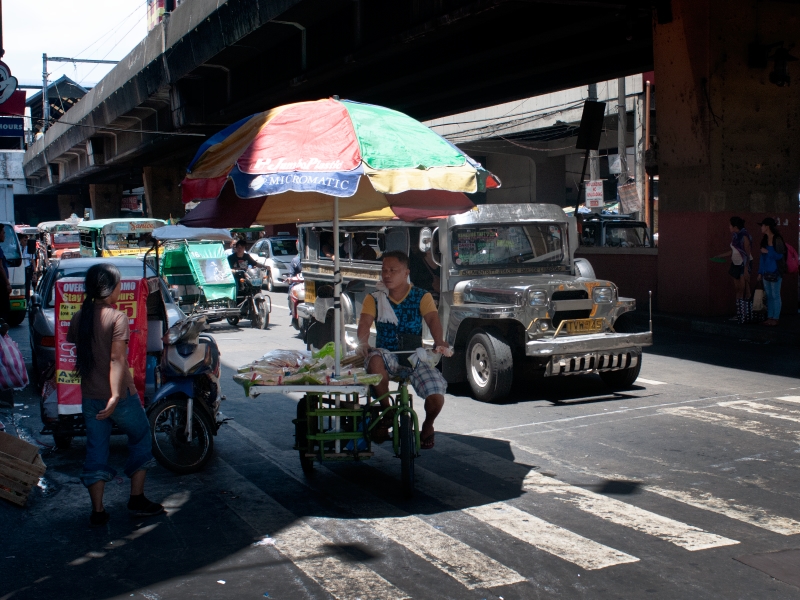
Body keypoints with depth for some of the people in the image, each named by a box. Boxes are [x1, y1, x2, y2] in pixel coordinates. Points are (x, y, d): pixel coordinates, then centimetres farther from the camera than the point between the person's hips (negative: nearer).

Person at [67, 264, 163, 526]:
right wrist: (116, 396, -25)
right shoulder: (117, 317, -14)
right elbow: (117, 359, -21)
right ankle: (137, 500, 14)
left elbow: (74, 355, 10)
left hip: (90, 396, 5)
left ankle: (97, 511, 11)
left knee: (96, 450, 11)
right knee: (141, 438, 15)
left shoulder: (79, 318, 4)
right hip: (119, 395, -5)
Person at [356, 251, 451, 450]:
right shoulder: (374, 299, 6)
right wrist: (363, 343, -32)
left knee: (436, 397, -23)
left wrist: (439, 343, -33)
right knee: (374, 358, -37)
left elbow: (433, 321, -12)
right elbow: (364, 323, -10)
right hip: (388, 356, 0)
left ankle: (427, 426, 15)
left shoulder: (422, 297, 4)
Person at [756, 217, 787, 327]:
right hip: (766, 272, 7)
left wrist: (768, 251, -14)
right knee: (768, 295, 10)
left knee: (775, 296, 1)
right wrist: (760, 272, 11)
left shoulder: (777, 240, -12)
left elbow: (780, 256, -12)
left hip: (775, 272, -7)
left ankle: (775, 318, 7)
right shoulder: (764, 240, 8)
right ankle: (770, 317, 17)